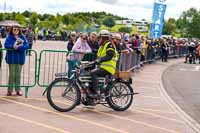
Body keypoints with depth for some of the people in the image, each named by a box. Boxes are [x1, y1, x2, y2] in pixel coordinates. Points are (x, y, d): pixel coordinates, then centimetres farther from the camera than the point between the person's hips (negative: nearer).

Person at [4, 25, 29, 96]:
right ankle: (10, 90, 8)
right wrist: (13, 46, -29)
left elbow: (26, 45, -6)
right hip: (11, 58, -2)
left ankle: (18, 89, 15)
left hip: (20, 58, 2)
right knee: (12, 75, 0)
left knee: (18, 75, 8)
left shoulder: (22, 37, 5)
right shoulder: (9, 37, -1)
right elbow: (6, 45, -13)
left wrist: (18, 47, -21)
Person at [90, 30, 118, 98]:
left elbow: (109, 56, -20)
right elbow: (99, 57, 25)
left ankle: (97, 92, -32)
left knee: (93, 72, -28)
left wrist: (100, 60, -28)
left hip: (108, 68, -10)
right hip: (102, 67, 10)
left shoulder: (109, 45, -6)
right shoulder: (102, 46, 25)